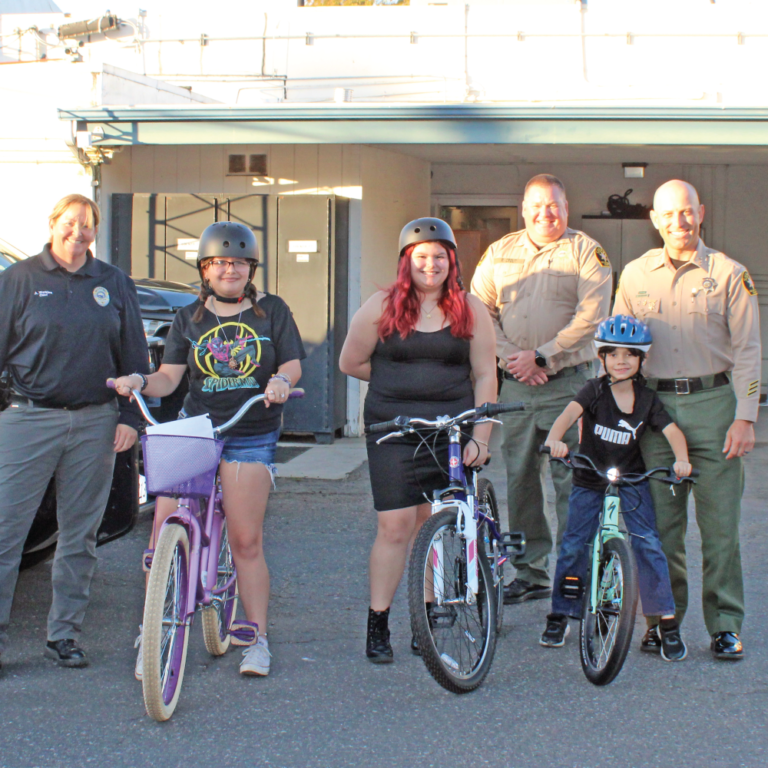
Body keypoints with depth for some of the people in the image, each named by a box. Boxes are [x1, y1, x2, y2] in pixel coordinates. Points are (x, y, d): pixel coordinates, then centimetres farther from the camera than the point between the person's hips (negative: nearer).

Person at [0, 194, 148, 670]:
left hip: (95, 423, 3)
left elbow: (134, 357, 13)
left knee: (81, 535, 8)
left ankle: (65, 635, 18)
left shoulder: (115, 284, 10)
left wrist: (130, 416, 6)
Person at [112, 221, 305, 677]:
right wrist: (140, 382, -16)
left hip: (250, 438, -1)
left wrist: (281, 381, -19)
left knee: (246, 541, -3)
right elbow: (169, 377, 5)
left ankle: (258, 639, 8)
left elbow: (292, 364, 5)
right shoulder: (189, 319, 11)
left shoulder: (272, 311, 8)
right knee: (164, 532, -9)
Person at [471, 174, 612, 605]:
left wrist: (540, 356, -14)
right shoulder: (499, 253, 13)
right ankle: (531, 572, 17)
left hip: (568, 381, -4)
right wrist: (510, 357, -6)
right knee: (520, 477, 7)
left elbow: (590, 317, -9)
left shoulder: (586, 252, 1)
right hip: (515, 384, 4)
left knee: (570, 480, -5)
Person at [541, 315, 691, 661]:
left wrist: (681, 460, -33)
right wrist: (554, 439, -50)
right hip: (589, 479, 0)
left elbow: (672, 431, -13)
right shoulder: (595, 390, -13)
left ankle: (667, 621, -6)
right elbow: (571, 412, -29)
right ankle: (560, 615, 16)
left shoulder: (647, 399, -6)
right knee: (573, 544, -2)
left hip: (631, 479, 0)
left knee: (647, 542, -12)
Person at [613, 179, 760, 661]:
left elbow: (747, 351, 0)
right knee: (660, 521, 4)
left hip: (712, 403, -2)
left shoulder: (729, 274, 2)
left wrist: (745, 417, -7)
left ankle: (725, 624, 6)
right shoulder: (635, 275, 10)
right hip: (654, 405, 2)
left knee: (719, 521, -2)